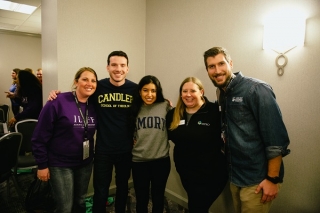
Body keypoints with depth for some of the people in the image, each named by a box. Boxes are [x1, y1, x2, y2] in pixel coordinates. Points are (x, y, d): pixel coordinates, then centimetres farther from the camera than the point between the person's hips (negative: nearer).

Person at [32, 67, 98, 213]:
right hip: (60, 165, -5)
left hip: (85, 163, 5)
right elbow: (39, 137, -12)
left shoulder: (94, 105, -1)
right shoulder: (58, 102, -16)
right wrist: (42, 165, -9)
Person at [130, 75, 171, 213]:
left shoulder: (166, 106, -5)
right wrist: (131, 140, 0)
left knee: (158, 197, 19)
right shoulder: (135, 108, 2)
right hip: (139, 160, 1)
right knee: (141, 199, 16)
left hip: (161, 160, -1)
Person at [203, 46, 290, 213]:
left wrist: (272, 178, -18)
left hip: (257, 179, -6)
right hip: (235, 176, 7)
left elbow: (277, 138, -19)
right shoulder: (221, 93, 4)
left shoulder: (256, 89, -18)